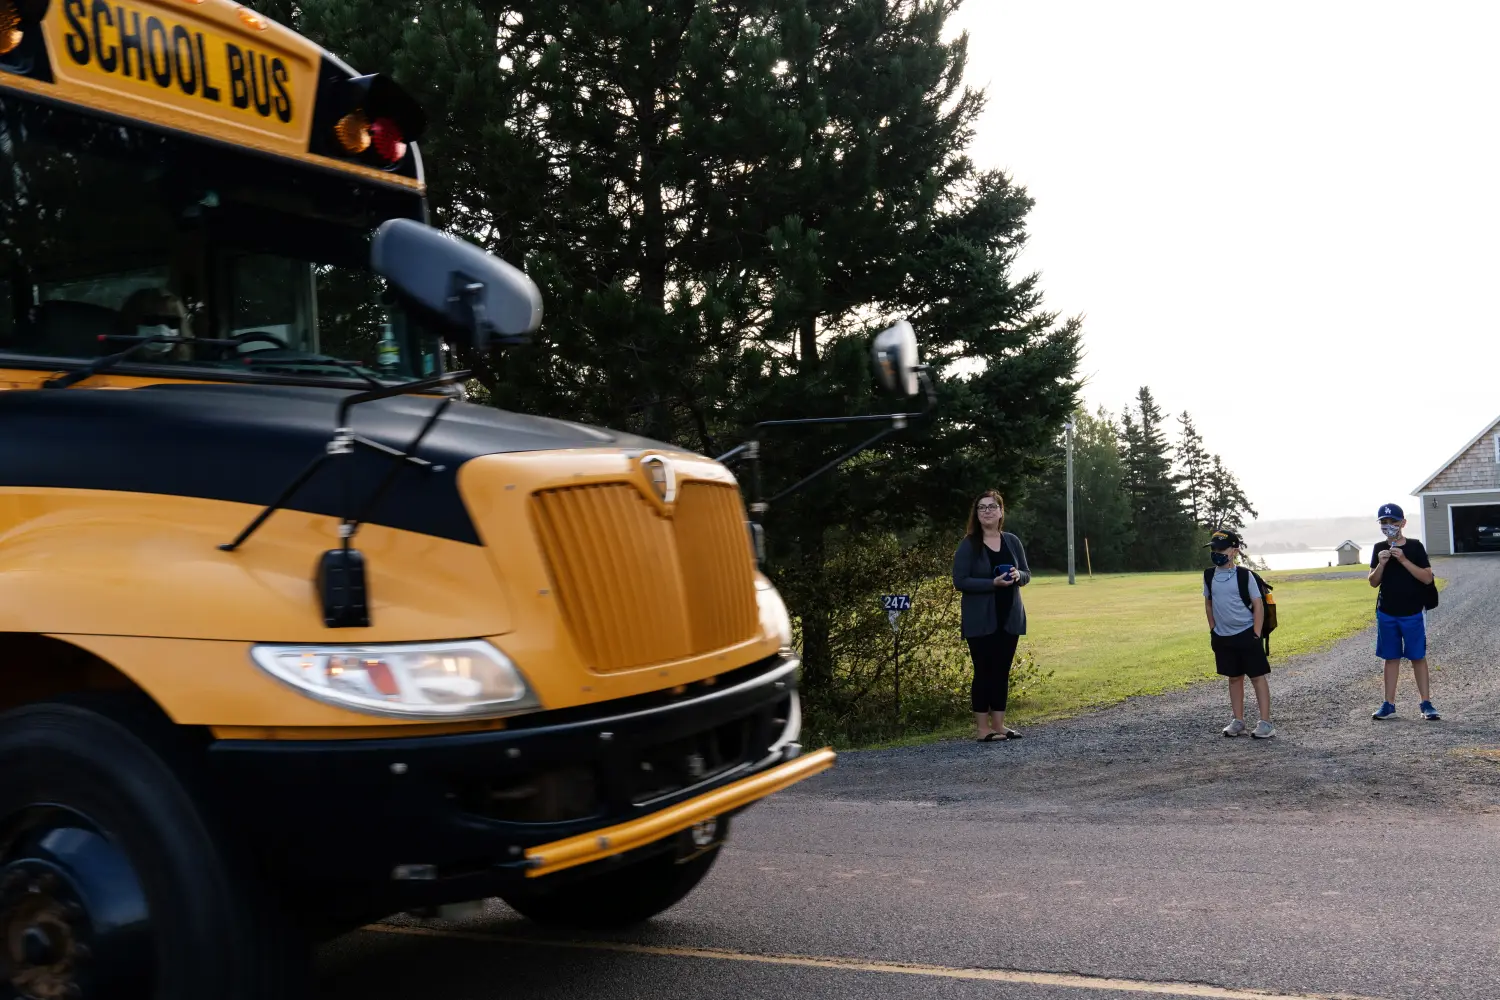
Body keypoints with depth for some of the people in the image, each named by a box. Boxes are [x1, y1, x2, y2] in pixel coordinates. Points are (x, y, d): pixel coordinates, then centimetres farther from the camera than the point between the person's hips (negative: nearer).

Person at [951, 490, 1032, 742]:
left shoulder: (1012, 542, 7)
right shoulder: (968, 545, -7)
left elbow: (1027, 575, 12)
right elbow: (960, 581, -12)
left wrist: (1018, 575, -12)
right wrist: (993, 583, -22)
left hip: (1009, 617, 5)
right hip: (980, 620, -4)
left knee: (1002, 671, 8)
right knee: (984, 672, -2)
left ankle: (999, 725, 16)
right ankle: (982, 728, 3)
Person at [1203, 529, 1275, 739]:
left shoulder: (1244, 575, -10)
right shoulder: (1210, 576, 4)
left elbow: (1258, 605, -9)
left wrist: (1256, 635, -12)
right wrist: (1213, 631, 11)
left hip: (1246, 634, -5)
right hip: (1222, 637, 5)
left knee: (1258, 677, -1)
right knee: (1234, 678, 13)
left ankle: (1266, 722, 2)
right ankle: (1238, 721, 20)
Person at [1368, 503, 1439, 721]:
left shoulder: (1415, 547, -5)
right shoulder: (1379, 549, 4)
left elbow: (1427, 578, -11)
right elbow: (1373, 582, 4)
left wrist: (1403, 560, -20)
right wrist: (1381, 564, -14)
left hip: (1412, 613, -3)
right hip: (1386, 613, 3)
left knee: (1418, 657, 1)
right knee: (1391, 657, 9)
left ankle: (1426, 703, 6)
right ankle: (1389, 704, 13)